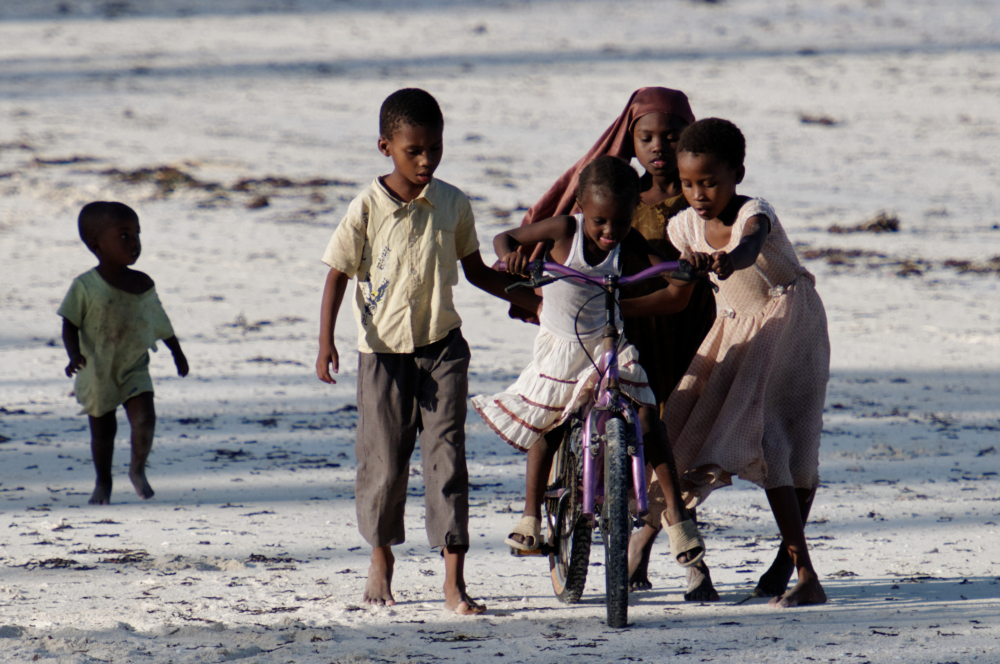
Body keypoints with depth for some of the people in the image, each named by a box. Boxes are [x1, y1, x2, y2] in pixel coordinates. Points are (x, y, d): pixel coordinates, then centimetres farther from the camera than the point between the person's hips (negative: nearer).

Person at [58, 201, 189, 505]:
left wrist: (177, 353, 21)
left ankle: (138, 470, 10)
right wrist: (75, 356, -26)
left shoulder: (144, 285, -2)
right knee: (102, 430, 9)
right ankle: (103, 483, 30)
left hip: (134, 369, 2)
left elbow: (160, 322, 12)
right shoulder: (85, 287, -13)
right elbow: (70, 325, -10)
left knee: (144, 418, -15)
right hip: (97, 374, -2)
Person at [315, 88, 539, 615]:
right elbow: (338, 275, -3)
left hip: (442, 347, 1)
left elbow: (475, 270, 15)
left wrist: (531, 300, 9)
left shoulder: (452, 205, 1)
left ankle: (454, 581, -9)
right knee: (384, 460, 5)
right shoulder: (367, 210, -8)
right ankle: (381, 560, 30)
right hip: (385, 351, -1)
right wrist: (326, 342, -13)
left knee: (446, 455, -7)